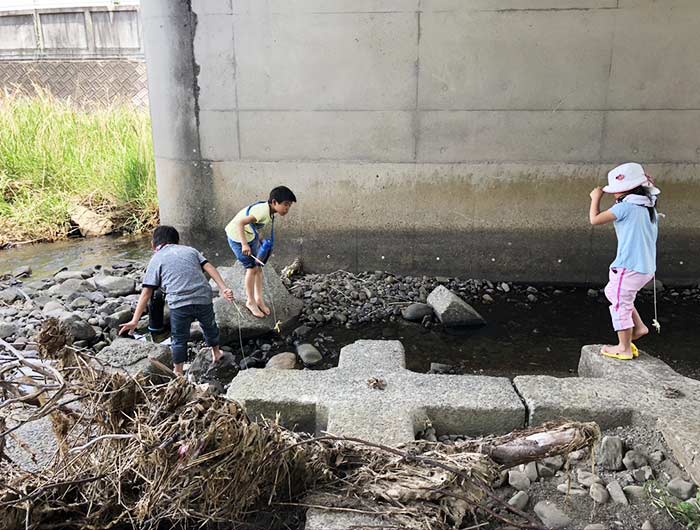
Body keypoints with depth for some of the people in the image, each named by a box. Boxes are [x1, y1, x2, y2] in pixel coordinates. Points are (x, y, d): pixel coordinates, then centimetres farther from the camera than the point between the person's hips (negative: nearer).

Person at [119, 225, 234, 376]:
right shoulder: (190, 250, 20)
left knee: (179, 339, 17)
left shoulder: (156, 259, 11)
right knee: (210, 326, 29)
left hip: (179, 303, -3)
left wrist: (135, 320, 3)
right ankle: (216, 353, 51)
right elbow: (209, 268, 5)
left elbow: (146, 293, 4)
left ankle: (179, 373, 27)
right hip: (204, 298, 3)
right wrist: (223, 288, -3)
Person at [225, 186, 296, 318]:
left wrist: (258, 240, 19)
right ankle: (250, 301, 12)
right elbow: (240, 223, -38)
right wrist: (244, 244, -43)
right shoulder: (263, 211, -33)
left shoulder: (268, 210, -5)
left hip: (251, 236, 9)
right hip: (238, 236, -9)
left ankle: (259, 298, 23)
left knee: (258, 267, 10)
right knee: (252, 268, -4)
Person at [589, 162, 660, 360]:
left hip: (629, 267, -9)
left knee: (620, 306, 4)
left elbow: (595, 219, -13)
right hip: (646, 268, 9)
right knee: (612, 292, 26)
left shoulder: (626, 206, -15)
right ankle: (638, 326, 26)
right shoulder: (650, 207, 12)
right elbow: (650, 237, 19)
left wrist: (595, 198, -1)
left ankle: (624, 348, 15)